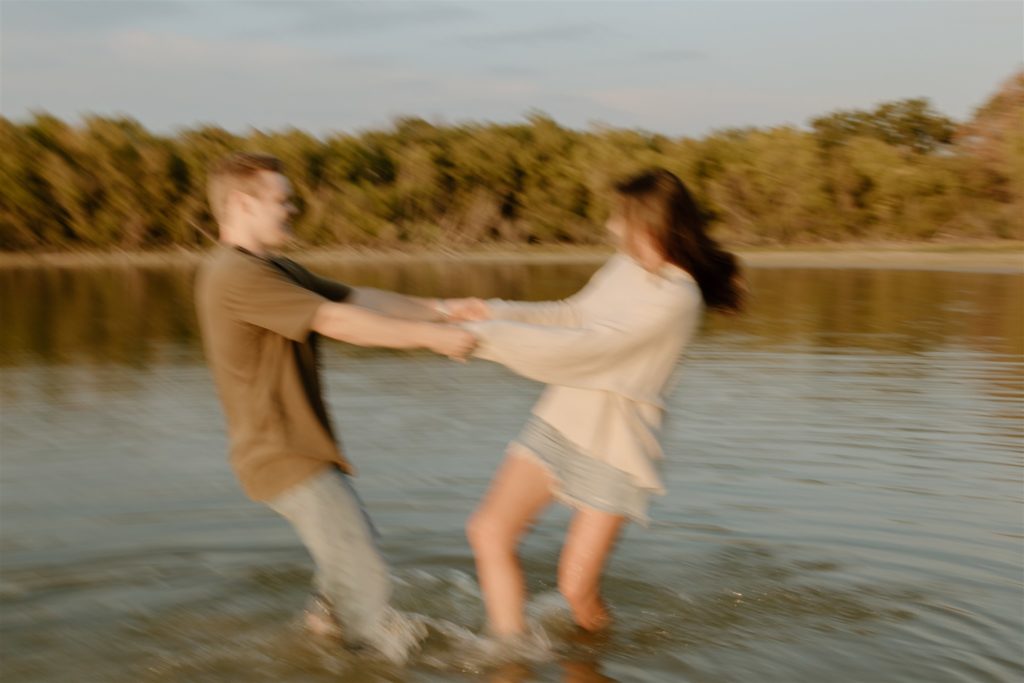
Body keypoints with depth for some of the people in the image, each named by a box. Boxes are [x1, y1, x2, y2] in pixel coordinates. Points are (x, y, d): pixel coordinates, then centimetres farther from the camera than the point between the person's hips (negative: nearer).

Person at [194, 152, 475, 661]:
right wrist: (429, 336, -20)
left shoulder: (277, 271, 13)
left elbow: (359, 299, 6)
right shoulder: (235, 274, -20)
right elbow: (337, 322, -24)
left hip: (301, 449, 11)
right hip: (285, 458, -11)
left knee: (351, 548, 25)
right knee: (363, 577, -8)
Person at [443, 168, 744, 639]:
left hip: (614, 440, -7)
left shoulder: (675, 297, -22)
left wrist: (484, 336, -25)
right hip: (563, 418, 7)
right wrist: (492, 310, 7)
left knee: (577, 587, 0)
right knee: (489, 531, -2)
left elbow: (583, 348, -27)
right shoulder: (627, 263, 3)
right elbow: (573, 314, 18)